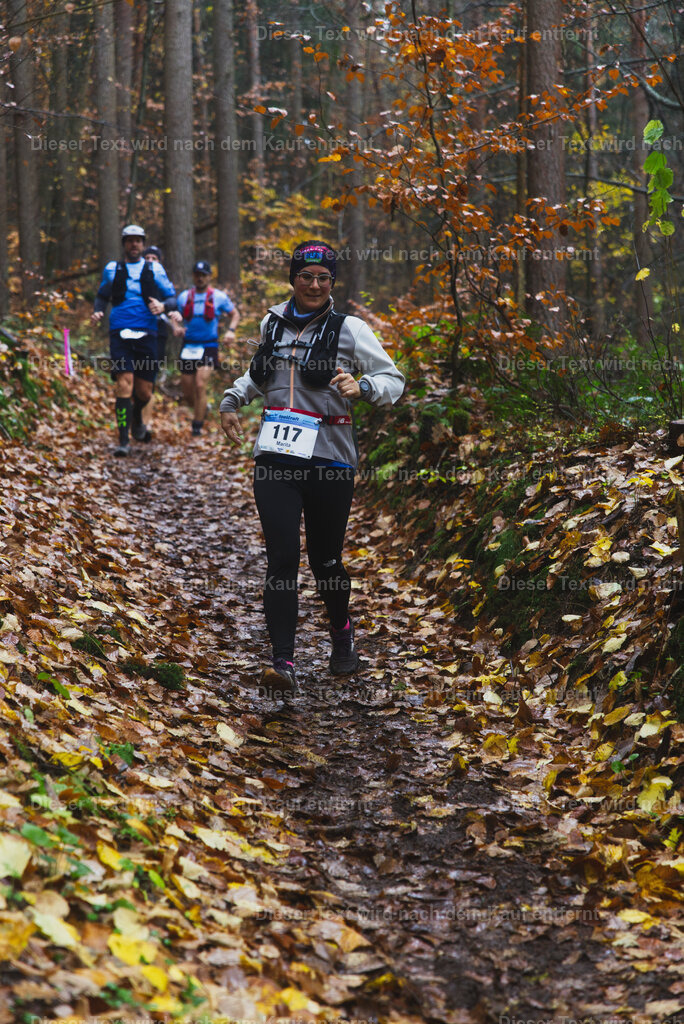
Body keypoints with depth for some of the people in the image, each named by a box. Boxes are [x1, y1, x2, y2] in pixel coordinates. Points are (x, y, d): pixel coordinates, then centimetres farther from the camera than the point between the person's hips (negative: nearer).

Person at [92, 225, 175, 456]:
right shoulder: (112, 268, 11)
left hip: (146, 333, 1)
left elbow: (171, 296, 9)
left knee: (144, 392, 3)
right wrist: (98, 311, 1)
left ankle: (137, 418, 40)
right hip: (120, 333, -1)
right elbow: (102, 295, 22)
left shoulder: (154, 269, 9)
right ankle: (123, 441, -17)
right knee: (124, 383, -17)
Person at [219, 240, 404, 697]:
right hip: (276, 455, 3)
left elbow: (394, 379, -5)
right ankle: (284, 663, -13)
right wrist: (233, 400, 29)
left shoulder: (349, 329, -1)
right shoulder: (274, 322, 12)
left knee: (326, 560, 7)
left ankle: (342, 630, 37)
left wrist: (362, 387, -24)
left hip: (329, 458, -2)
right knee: (282, 558, -10)